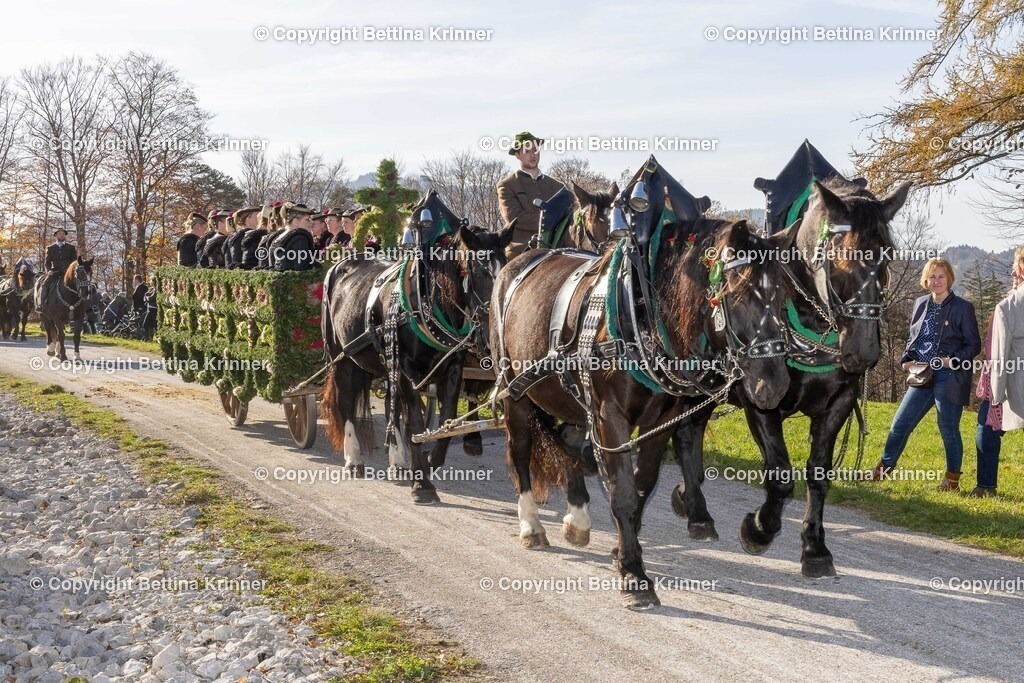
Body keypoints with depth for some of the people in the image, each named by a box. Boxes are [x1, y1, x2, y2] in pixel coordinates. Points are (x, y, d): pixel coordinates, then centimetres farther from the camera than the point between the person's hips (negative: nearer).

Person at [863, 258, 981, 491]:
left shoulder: (963, 308, -6)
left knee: (949, 430, 3)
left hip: (949, 378, -5)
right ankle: (884, 467, 20)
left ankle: (953, 479, 18)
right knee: (900, 423, 6)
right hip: (922, 377, 5)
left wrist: (952, 360, -18)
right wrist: (908, 360, 2)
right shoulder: (921, 304, 10)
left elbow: (973, 345, -4)